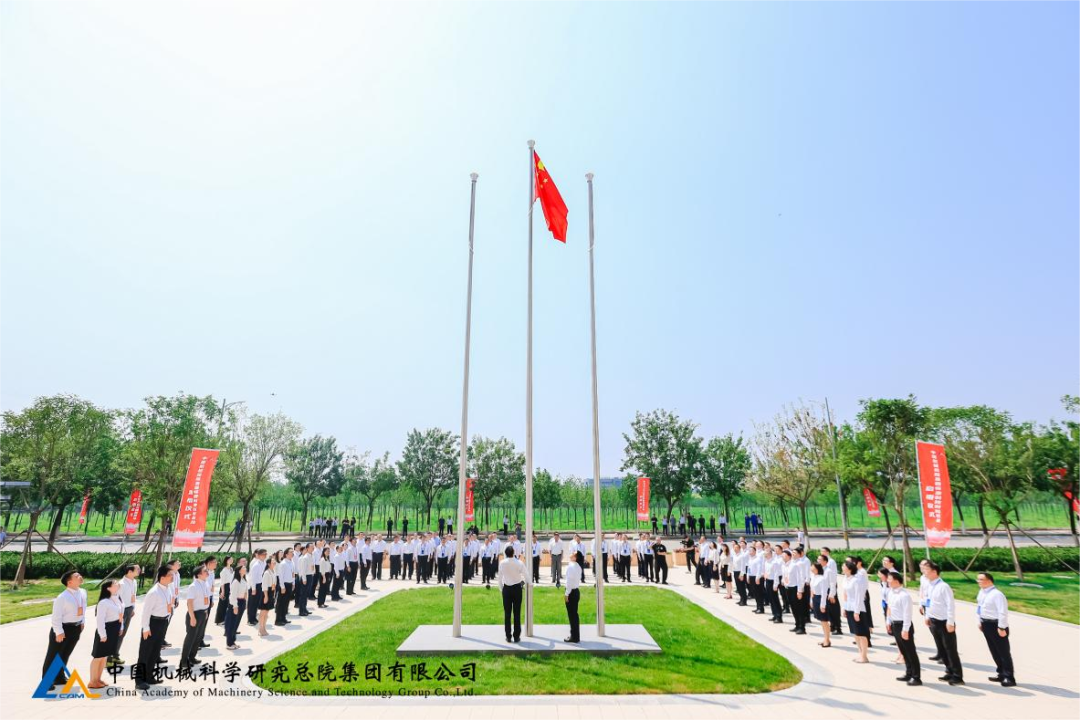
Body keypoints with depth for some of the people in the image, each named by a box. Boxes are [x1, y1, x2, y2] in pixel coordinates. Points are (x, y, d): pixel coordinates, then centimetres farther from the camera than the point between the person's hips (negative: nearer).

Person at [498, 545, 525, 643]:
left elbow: (500, 578, -1)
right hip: (517, 588, -1)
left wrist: (501, 589, 12)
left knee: (507, 613, 8)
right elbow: (525, 576, -5)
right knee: (517, 613, 5)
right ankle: (516, 637, 9)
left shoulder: (502, 563, -6)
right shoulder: (519, 563, -11)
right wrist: (523, 581, 17)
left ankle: (508, 636, 11)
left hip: (506, 588, 1)